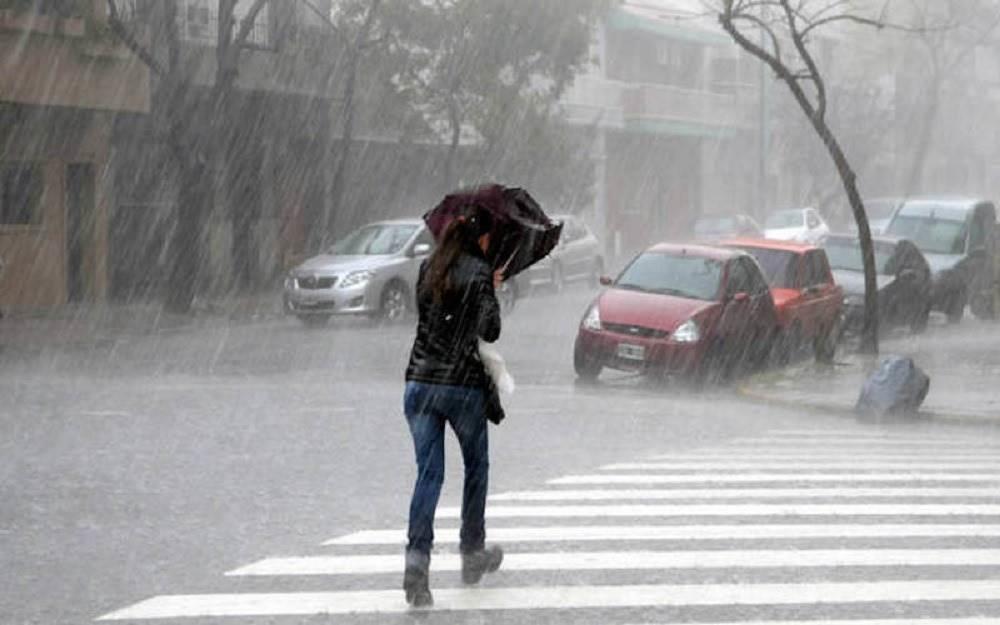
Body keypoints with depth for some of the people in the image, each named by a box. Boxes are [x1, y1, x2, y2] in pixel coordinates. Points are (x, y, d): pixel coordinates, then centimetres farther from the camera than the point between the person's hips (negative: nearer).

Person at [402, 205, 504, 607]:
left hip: (420, 382, 4)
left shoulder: (429, 268, 8)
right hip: (464, 384, -4)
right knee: (476, 467, 18)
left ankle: (417, 558, -18)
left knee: (428, 473, 1)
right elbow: (490, 331, -13)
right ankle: (473, 554, 27)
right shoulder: (480, 273, -8)